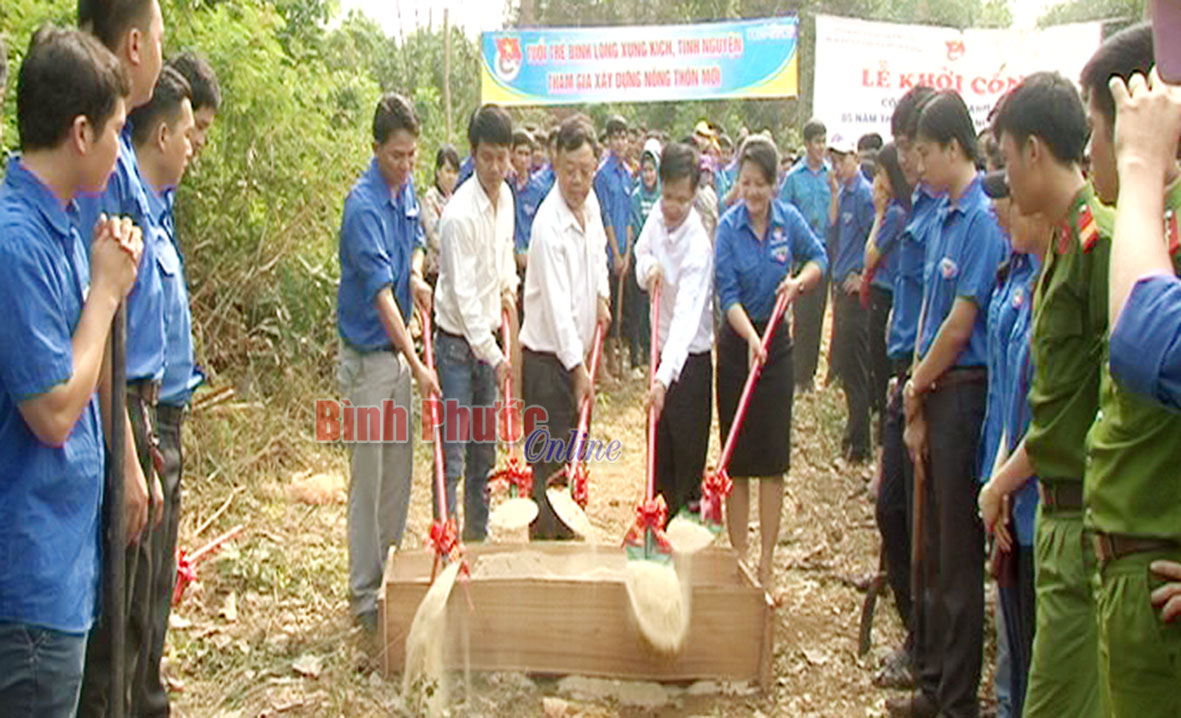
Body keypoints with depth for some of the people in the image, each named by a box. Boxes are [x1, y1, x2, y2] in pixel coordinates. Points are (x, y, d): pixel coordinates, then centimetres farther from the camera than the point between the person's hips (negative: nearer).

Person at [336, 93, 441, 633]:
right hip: (368, 354, -8)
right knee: (369, 478, -1)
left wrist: (417, 276, -2)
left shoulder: (406, 189, 4)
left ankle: (392, 570, 30)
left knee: (400, 471, 16)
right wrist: (417, 366, -30)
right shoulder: (364, 206, -22)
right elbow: (381, 294, -27)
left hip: (398, 347, 8)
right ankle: (364, 594, 9)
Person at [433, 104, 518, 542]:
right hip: (458, 341, -8)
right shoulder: (460, 214, -22)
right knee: (453, 454, -5)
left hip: (488, 336, 8)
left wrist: (509, 286, 3)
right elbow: (463, 295, -22)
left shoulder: (506, 197, 2)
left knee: (484, 450, 16)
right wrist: (493, 356, -21)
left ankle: (478, 536, 29)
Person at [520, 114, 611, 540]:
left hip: (577, 349, 8)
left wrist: (601, 296, 10)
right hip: (548, 357, -8)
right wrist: (578, 366, -27)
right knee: (548, 464, -3)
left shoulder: (590, 202, 2)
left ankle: (566, 536, 32)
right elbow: (557, 303, -26)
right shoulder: (549, 223, -23)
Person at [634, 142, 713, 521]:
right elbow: (641, 251, 12)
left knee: (688, 450, 3)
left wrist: (665, 378, -49)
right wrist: (649, 267, -14)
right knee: (659, 444, 18)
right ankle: (661, 516, 34)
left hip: (690, 356, -7)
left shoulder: (698, 247, -28)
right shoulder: (658, 213, -7)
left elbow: (687, 318, -38)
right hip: (662, 347, 7)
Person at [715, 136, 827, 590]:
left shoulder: (789, 220, -3)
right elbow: (727, 293, -13)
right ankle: (738, 558, 15)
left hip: (776, 341, 2)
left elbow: (818, 259, 13)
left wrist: (799, 281, -9)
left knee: (773, 458, 3)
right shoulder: (729, 226, -9)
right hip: (737, 343, -2)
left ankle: (765, 565, 11)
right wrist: (751, 337, -28)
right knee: (737, 458, 4)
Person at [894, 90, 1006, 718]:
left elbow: (960, 324, -16)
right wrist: (917, 408, 9)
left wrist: (918, 386, -2)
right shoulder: (945, 216, 12)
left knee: (959, 554, 1)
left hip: (964, 391, -9)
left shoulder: (984, 219, -16)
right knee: (934, 549, 17)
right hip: (935, 395, 9)